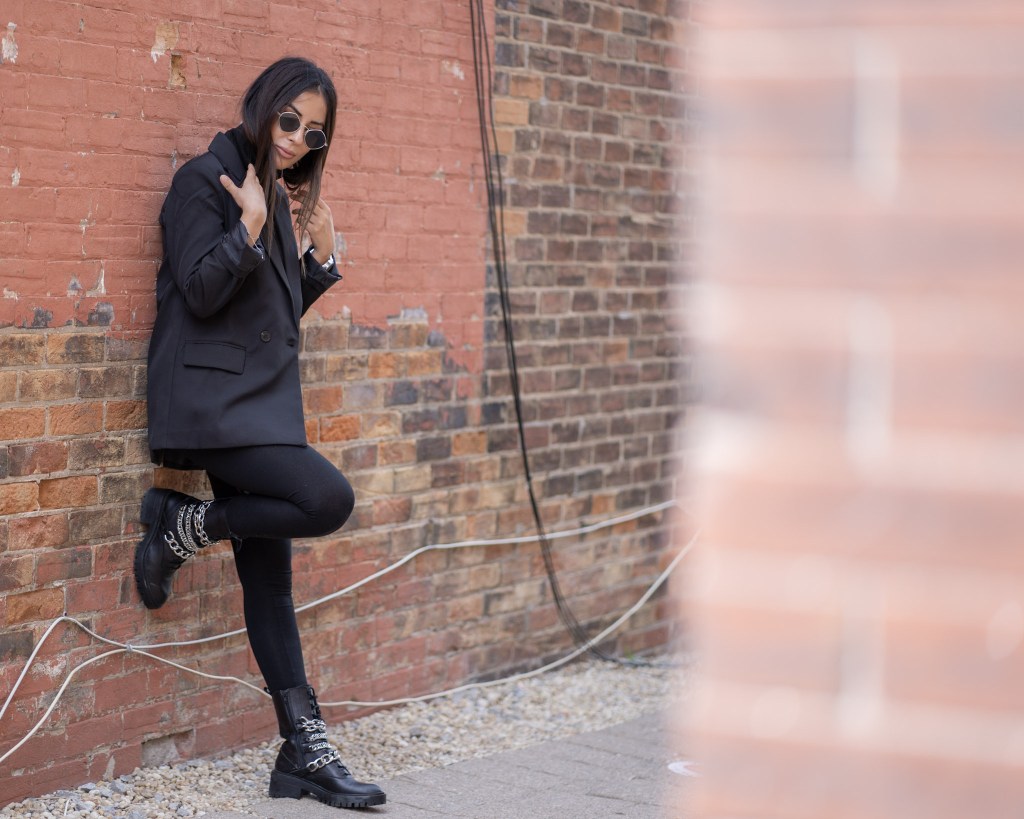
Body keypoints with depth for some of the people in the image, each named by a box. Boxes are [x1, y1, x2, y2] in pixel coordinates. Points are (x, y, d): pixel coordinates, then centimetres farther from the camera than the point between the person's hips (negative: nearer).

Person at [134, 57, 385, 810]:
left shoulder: (280, 196, 18)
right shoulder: (206, 180, -5)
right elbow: (201, 291, -14)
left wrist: (321, 254, 9)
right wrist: (249, 227, -22)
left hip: (264, 402, 8)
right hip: (213, 401, -8)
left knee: (270, 578, 6)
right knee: (328, 498, -24)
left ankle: (307, 751, 7)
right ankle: (181, 527, -2)